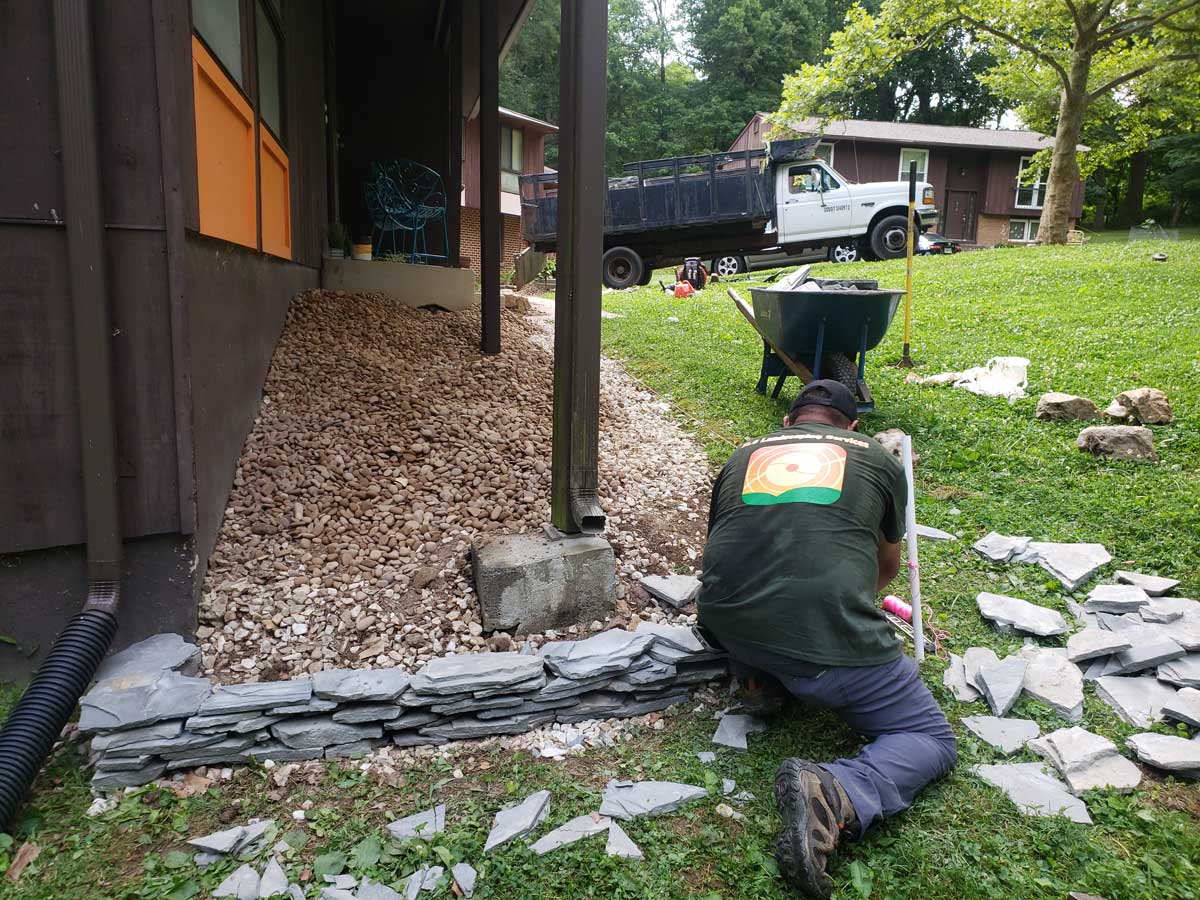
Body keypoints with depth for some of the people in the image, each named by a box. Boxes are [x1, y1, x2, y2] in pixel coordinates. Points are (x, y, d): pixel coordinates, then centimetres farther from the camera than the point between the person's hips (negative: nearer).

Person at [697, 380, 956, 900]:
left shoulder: (743, 457, 22)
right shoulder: (878, 460, 17)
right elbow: (888, 567, 33)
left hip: (728, 625, 5)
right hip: (832, 636, -4)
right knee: (932, 740, 12)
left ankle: (759, 673, 10)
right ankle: (836, 797, -16)